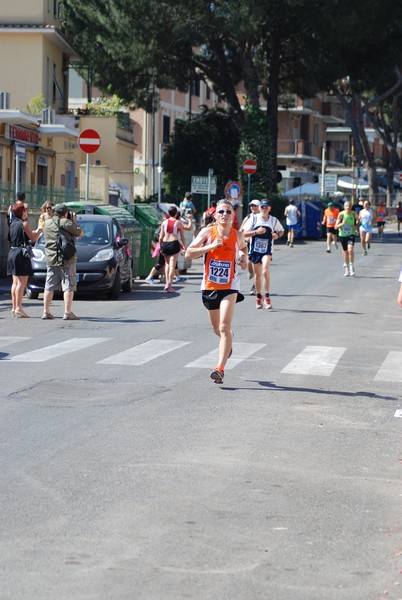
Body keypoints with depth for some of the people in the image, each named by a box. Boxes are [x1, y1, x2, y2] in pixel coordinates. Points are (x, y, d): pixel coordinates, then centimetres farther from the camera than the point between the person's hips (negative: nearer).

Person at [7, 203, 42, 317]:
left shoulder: (13, 223, 12)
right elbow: (33, 238, -7)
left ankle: (14, 307, 14)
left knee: (15, 282, 12)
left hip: (12, 253, 8)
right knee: (22, 282, -7)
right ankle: (18, 308, -12)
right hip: (22, 253, -8)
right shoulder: (24, 224, -10)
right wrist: (40, 230, 8)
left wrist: (35, 232, 22)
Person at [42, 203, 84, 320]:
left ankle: (46, 312, 13)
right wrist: (74, 222, 7)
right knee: (69, 286, -2)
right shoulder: (66, 223, -11)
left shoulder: (47, 222, 8)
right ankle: (68, 313, -6)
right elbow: (81, 234, -5)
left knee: (49, 286, 11)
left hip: (50, 258, 6)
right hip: (66, 259, -6)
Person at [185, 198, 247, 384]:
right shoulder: (207, 232, -6)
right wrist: (210, 247, -20)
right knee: (217, 328, 19)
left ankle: (220, 368, -20)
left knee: (224, 327, -17)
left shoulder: (238, 236, -2)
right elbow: (188, 253, -10)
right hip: (209, 286, 2)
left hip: (229, 287, -2)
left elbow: (243, 246, 18)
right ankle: (228, 341, 54)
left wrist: (244, 259, -4)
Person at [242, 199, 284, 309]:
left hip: (267, 251, -1)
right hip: (254, 250, 1)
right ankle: (258, 297, 28)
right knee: (257, 274, 10)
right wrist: (256, 232, -21)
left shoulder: (274, 220, 1)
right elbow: (244, 234, -8)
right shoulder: (253, 218, -4)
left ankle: (267, 298, -12)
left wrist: (277, 235, -4)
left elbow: (281, 231, 18)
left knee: (265, 271, -21)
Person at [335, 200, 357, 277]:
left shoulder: (353, 214, -6)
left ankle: (352, 267, -14)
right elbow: (336, 226, -12)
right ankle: (346, 269, 28)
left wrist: (356, 226, -3)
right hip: (342, 235, 1)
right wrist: (342, 224, -30)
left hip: (351, 234, -1)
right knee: (345, 252, 11)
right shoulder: (341, 214, -11)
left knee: (350, 250, -22)